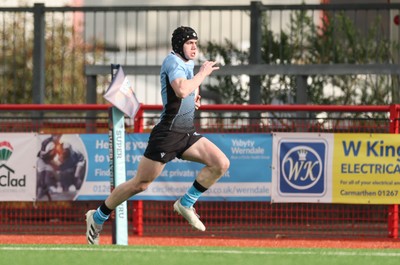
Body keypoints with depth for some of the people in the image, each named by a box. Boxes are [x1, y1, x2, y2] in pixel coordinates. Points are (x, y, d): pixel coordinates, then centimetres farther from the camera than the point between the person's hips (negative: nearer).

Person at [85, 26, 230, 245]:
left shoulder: (188, 63, 14)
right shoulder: (173, 61, -12)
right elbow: (181, 90, -31)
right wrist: (203, 73, -19)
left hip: (188, 134, 8)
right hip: (167, 134, -8)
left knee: (221, 163, -9)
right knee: (140, 184, -3)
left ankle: (186, 204, 5)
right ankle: (97, 217, 14)